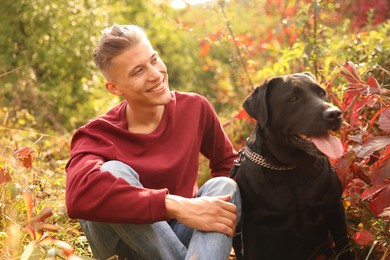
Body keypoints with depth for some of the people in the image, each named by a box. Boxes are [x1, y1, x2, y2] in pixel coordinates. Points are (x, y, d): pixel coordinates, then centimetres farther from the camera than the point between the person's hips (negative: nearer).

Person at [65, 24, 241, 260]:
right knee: (113, 173, -31)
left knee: (224, 187, -24)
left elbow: (227, 162, 8)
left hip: (178, 234, 3)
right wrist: (177, 206, -46)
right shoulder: (99, 135, -20)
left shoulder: (194, 107, -9)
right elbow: (80, 194, -43)